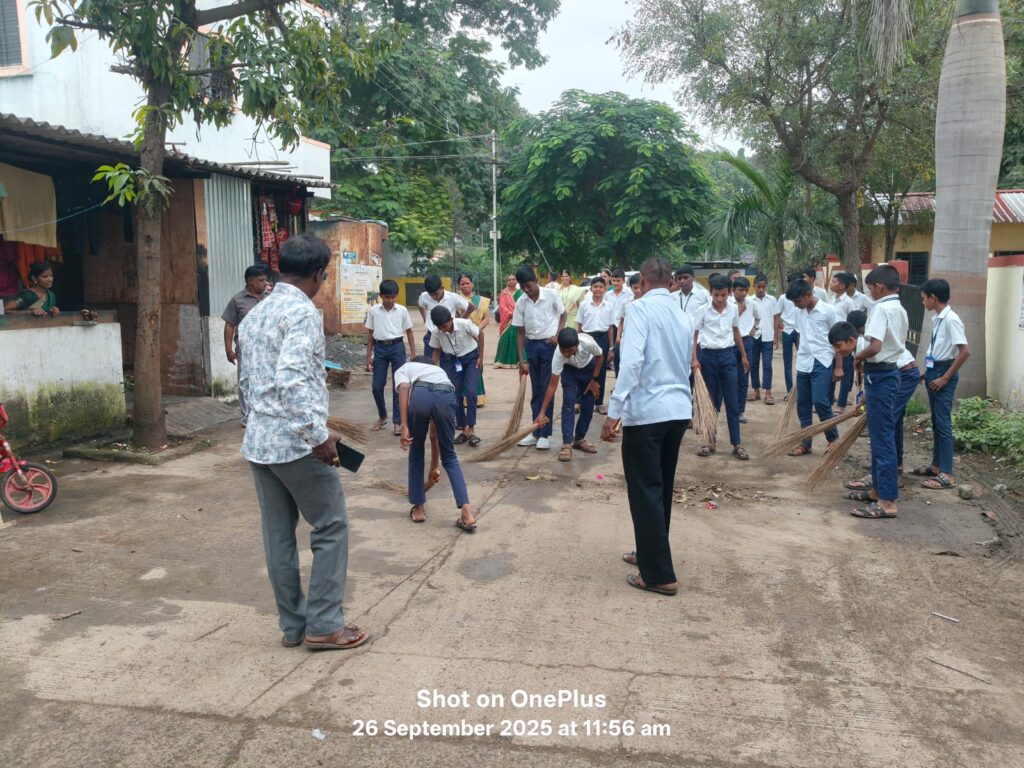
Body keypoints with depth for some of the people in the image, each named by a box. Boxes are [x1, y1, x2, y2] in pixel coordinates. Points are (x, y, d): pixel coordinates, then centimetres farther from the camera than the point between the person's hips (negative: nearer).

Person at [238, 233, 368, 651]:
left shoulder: (253, 315, 13)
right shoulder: (303, 312, -14)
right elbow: (291, 380, -27)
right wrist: (319, 436, -23)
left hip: (258, 441, 8)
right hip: (295, 443, -8)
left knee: (278, 536, 13)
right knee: (331, 528, 6)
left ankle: (292, 625, 23)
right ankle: (324, 625, 11)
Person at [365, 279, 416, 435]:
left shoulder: (402, 310, -1)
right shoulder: (373, 311, 0)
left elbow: (409, 332, 6)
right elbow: (370, 333, 7)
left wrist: (413, 353, 2)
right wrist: (368, 356, 5)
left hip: (397, 347, -1)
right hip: (380, 348, 1)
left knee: (398, 386, 0)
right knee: (377, 386, 3)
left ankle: (397, 421, 8)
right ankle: (382, 416, 27)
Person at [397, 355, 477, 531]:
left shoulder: (404, 369, 34)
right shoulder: (439, 370, 43)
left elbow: (404, 388, 5)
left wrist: (404, 426, 0)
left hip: (420, 394, -3)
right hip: (447, 395, 3)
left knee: (416, 453, 22)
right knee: (449, 456, 17)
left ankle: (418, 508, 30)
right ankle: (467, 514, 6)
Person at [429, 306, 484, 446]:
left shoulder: (464, 324, -28)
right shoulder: (436, 332, -19)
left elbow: (480, 335, -11)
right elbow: (436, 351, -2)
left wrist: (481, 357, -9)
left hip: (470, 358, -3)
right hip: (451, 361, 3)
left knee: (470, 393, -16)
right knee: (455, 395, -2)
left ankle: (471, 429, -9)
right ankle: (463, 429, 11)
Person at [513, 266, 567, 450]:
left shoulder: (551, 295, -9)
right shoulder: (521, 303, -2)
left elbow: (563, 315, 5)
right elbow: (520, 332, 2)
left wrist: (557, 335, -11)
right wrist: (521, 359, -1)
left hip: (549, 344, -3)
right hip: (532, 345, 3)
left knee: (547, 389, -4)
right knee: (535, 391, 9)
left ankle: (545, 434, 2)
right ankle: (536, 432, 18)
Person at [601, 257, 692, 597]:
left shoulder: (641, 308, -8)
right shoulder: (682, 315, 13)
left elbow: (632, 360, -20)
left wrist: (614, 411, -21)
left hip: (646, 410, -7)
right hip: (679, 410, 8)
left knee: (645, 491, 1)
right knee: (661, 487, 19)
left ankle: (660, 575, 7)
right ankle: (650, 553, 34)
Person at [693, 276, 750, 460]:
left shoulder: (733, 309, 2)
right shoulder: (703, 310, -7)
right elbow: (694, 335, -3)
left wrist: (743, 355, 19)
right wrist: (694, 359, -11)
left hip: (727, 355, 2)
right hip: (708, 356, -2)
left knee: (732, 402, 2)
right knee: (711, 401, 6)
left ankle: (737, 444, 6)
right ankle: (710, 441, 16)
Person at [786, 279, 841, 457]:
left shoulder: (828, 310, -8)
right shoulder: (800, 313, 8)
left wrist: (838, 367, -6)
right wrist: (801, 358, 16)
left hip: (822, 363, -6)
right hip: (803, 364, 6)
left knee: (820, 402, -11)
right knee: (802, 404, 7)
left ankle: (833, 438, 9)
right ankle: (805, 443, 16)